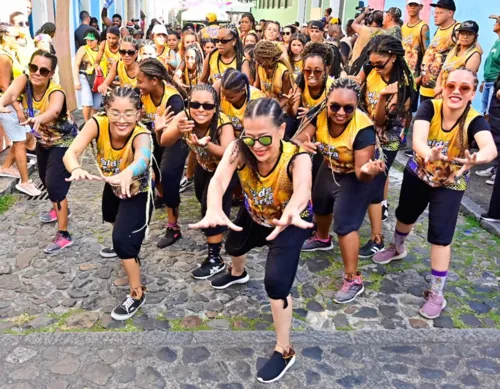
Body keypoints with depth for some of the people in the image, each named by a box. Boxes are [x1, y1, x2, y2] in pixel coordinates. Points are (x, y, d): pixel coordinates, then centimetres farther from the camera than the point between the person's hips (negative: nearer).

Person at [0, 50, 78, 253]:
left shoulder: (56, 92, -33)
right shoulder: (23, 81, -20)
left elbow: (54, 110, -57)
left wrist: (39, 118, -79)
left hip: (63, 142, -7)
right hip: (43, 140, 7)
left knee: (54, 184, -13)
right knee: (45, 178, 22)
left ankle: (63, 235, -4)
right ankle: (60, 209, 50)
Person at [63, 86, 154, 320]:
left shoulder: (141, 135, -39)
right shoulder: (97, 124, -32)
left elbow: (142, 159, -62)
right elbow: (71, 152, -47)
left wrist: (127, 173, -85)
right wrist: (76, 169, -69)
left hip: (137, 191, -5)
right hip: (113, 184, 6)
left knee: (123, 239, -16)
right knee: (112, 219, 31)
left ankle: (137, 295, 6)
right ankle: (129, 252, 66)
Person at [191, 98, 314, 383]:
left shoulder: (297, 157, -39)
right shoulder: (240, 150, -31)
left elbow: (303, 187, -60)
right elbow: (219, 179, -49)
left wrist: (291, 213, -84)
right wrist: (214, 209, -72)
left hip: (290, 223, -4)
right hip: (254, 215, 5)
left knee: (276, 282, -18)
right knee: (234, 245, 30)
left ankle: (285, 351, 6)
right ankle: (237, 273, 70)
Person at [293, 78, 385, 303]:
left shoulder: (363, 130, -37)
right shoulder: (321, 114, -26)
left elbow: (361, 172, -34)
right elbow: (297, 138, -26)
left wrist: (368, 171, -58)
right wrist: (302, 144, -49)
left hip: (355, 176, -6)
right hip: (330, 168, 6)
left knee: (345, 224, -12)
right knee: (320, 205, 27)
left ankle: (353, 281, 4)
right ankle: (322, 239, 60)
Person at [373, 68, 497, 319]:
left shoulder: (475, 121, -25)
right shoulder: (430, 107, -21)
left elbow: (490, 148, -45)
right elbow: (418, 138, -39)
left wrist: (475, 159, -68)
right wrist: (429, 155, -62)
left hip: (450, 184, -2)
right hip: (418, 174, 3)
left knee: (440, 236, -6)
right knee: (405, 215, 23)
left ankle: (436, 294, 9)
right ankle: (398, 248, 56)